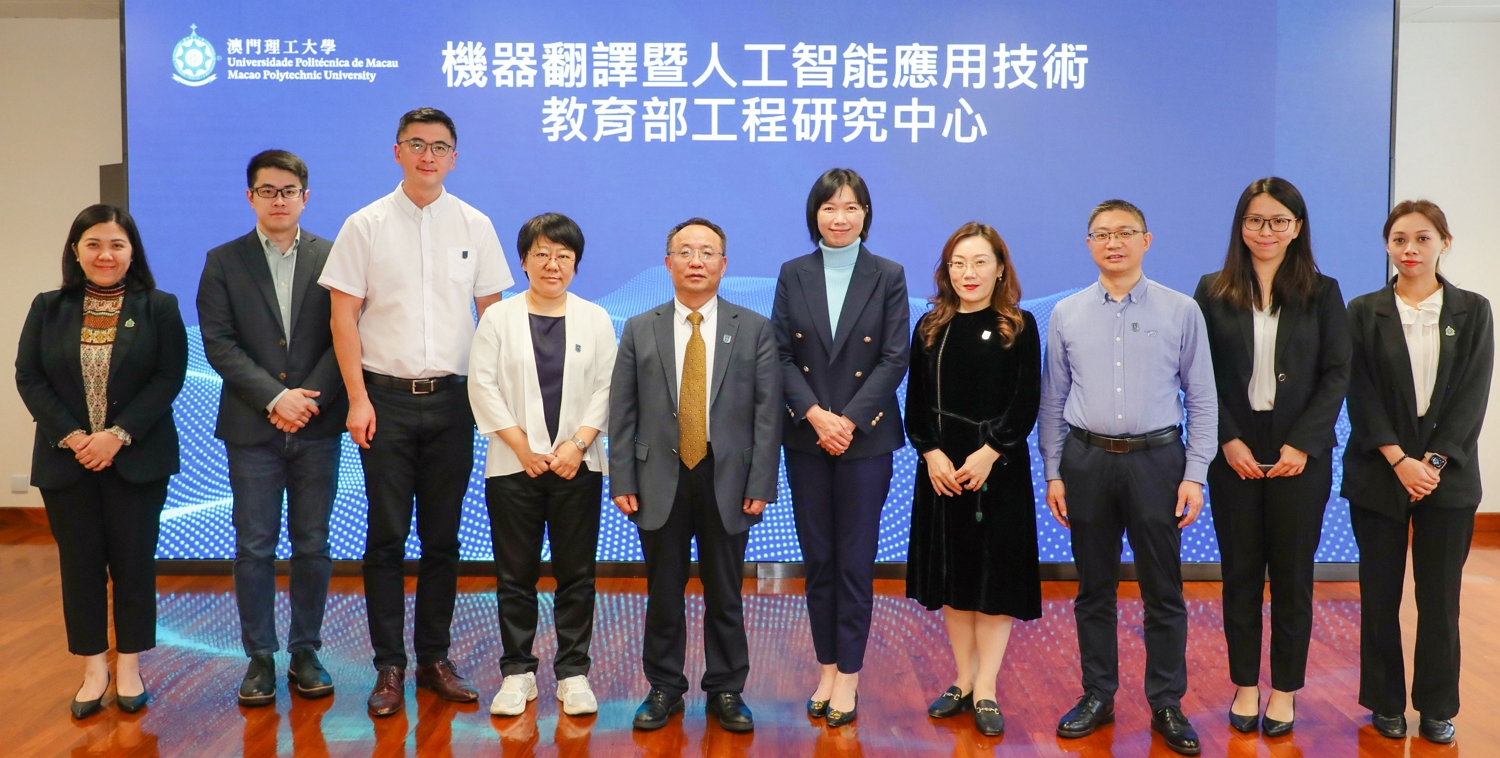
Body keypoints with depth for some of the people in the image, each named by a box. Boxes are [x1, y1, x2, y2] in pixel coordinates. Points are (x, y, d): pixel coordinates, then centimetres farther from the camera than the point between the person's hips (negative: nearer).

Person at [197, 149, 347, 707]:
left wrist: (308, 399, -13)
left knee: (313, 546, 7)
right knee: (254, 547, 4)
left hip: (317, 426, 0)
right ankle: (260, 657, 15)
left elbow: (343, 338, -1)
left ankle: (305, 653, 18)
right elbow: (218, 343, -3)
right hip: (251, 427, 0)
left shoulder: (333, 258, 5)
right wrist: (274, 397, -14)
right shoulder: (224, 262, 6)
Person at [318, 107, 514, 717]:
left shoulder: (475, 226, 5)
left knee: (443, 537, 9)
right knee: (387, 536, 2)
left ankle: (435, 657, 21)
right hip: (386, 397, -1)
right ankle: (389, 666, 13)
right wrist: (358, 400, -7)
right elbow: (344, 316, 0)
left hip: (452, 398, 2)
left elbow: (493, 312, 8)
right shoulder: (365, 226, 1)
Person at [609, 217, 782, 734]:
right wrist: (622, 482, -4)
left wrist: (761, 485, -8)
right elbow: (622, 414, 3)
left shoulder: (754, 330, 2)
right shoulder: (639, 330, 6)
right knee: (663, 594, 9)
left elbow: (767, 413, -2)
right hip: (660, 481, 1)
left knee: (724, 595, 9)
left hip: (727, 481, -1)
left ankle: (726, 691, 23)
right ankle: (664, 689, 24)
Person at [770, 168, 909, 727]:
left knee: (855, 561, 3)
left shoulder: (888, 276, 0)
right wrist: (815, 415, -13)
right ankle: (827, 668, 20)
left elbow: (894, 358, -5)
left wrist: (849, 420, -13)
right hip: (805, 439, 2)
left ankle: (849, 673, 14)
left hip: (866, 438, -2)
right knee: (817, 559, 8)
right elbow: (781, 355, 0)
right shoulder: (793, 274, 5)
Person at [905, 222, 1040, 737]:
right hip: (941, 467, 3)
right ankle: (963, 681, 22)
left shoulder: (1019, 327, -1)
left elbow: (1027, 403, -7)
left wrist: (989, 453, -17)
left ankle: (985, 692, 10)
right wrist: (931, 453, -11)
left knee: (995, 576, 1)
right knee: (951, 574, 9)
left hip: (999, 468, -3)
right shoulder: (931, 327, 7)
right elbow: (916, 402, 4)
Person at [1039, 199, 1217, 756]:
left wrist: (1195, 475, -5)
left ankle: (1167, 705, 18)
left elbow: (1202, 400, 1)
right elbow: (1053, 401, 8)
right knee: (1094, 587, 11)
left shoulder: (1181, 311, 0)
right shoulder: (1066, 314, 5)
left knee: (1163, 590, 5)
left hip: (1156, 459, -1)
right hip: (1086, 459, 2)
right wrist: (1053, 474, 4)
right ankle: (1097, 696, 24)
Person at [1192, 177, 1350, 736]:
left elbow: (1337, 374, -1)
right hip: (1234, 454, 0)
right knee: (1240, 573, 7)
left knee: (1292, 575, 6)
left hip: (1301, 454, 0)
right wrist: (1228, 440, -10)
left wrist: (1302, 444, -10)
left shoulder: (1322, 292, 3)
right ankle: (1245, 686, 18)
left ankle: (1285, 690, 18)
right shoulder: (1213, 292, 2)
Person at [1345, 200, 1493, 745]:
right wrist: (1399, 461, -13)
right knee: (1379, 595, 5)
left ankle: (1437, 708, 19)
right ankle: (1385, 703, 19)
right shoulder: (1365, 312, 1)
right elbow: (1361, 395, -4)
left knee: (1440, 598, 6)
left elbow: (1472, 395, -2)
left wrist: (1435, 461, -13)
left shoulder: (1472, 311, 4)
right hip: (1378, 474, 0)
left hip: (1448, 474, 0)